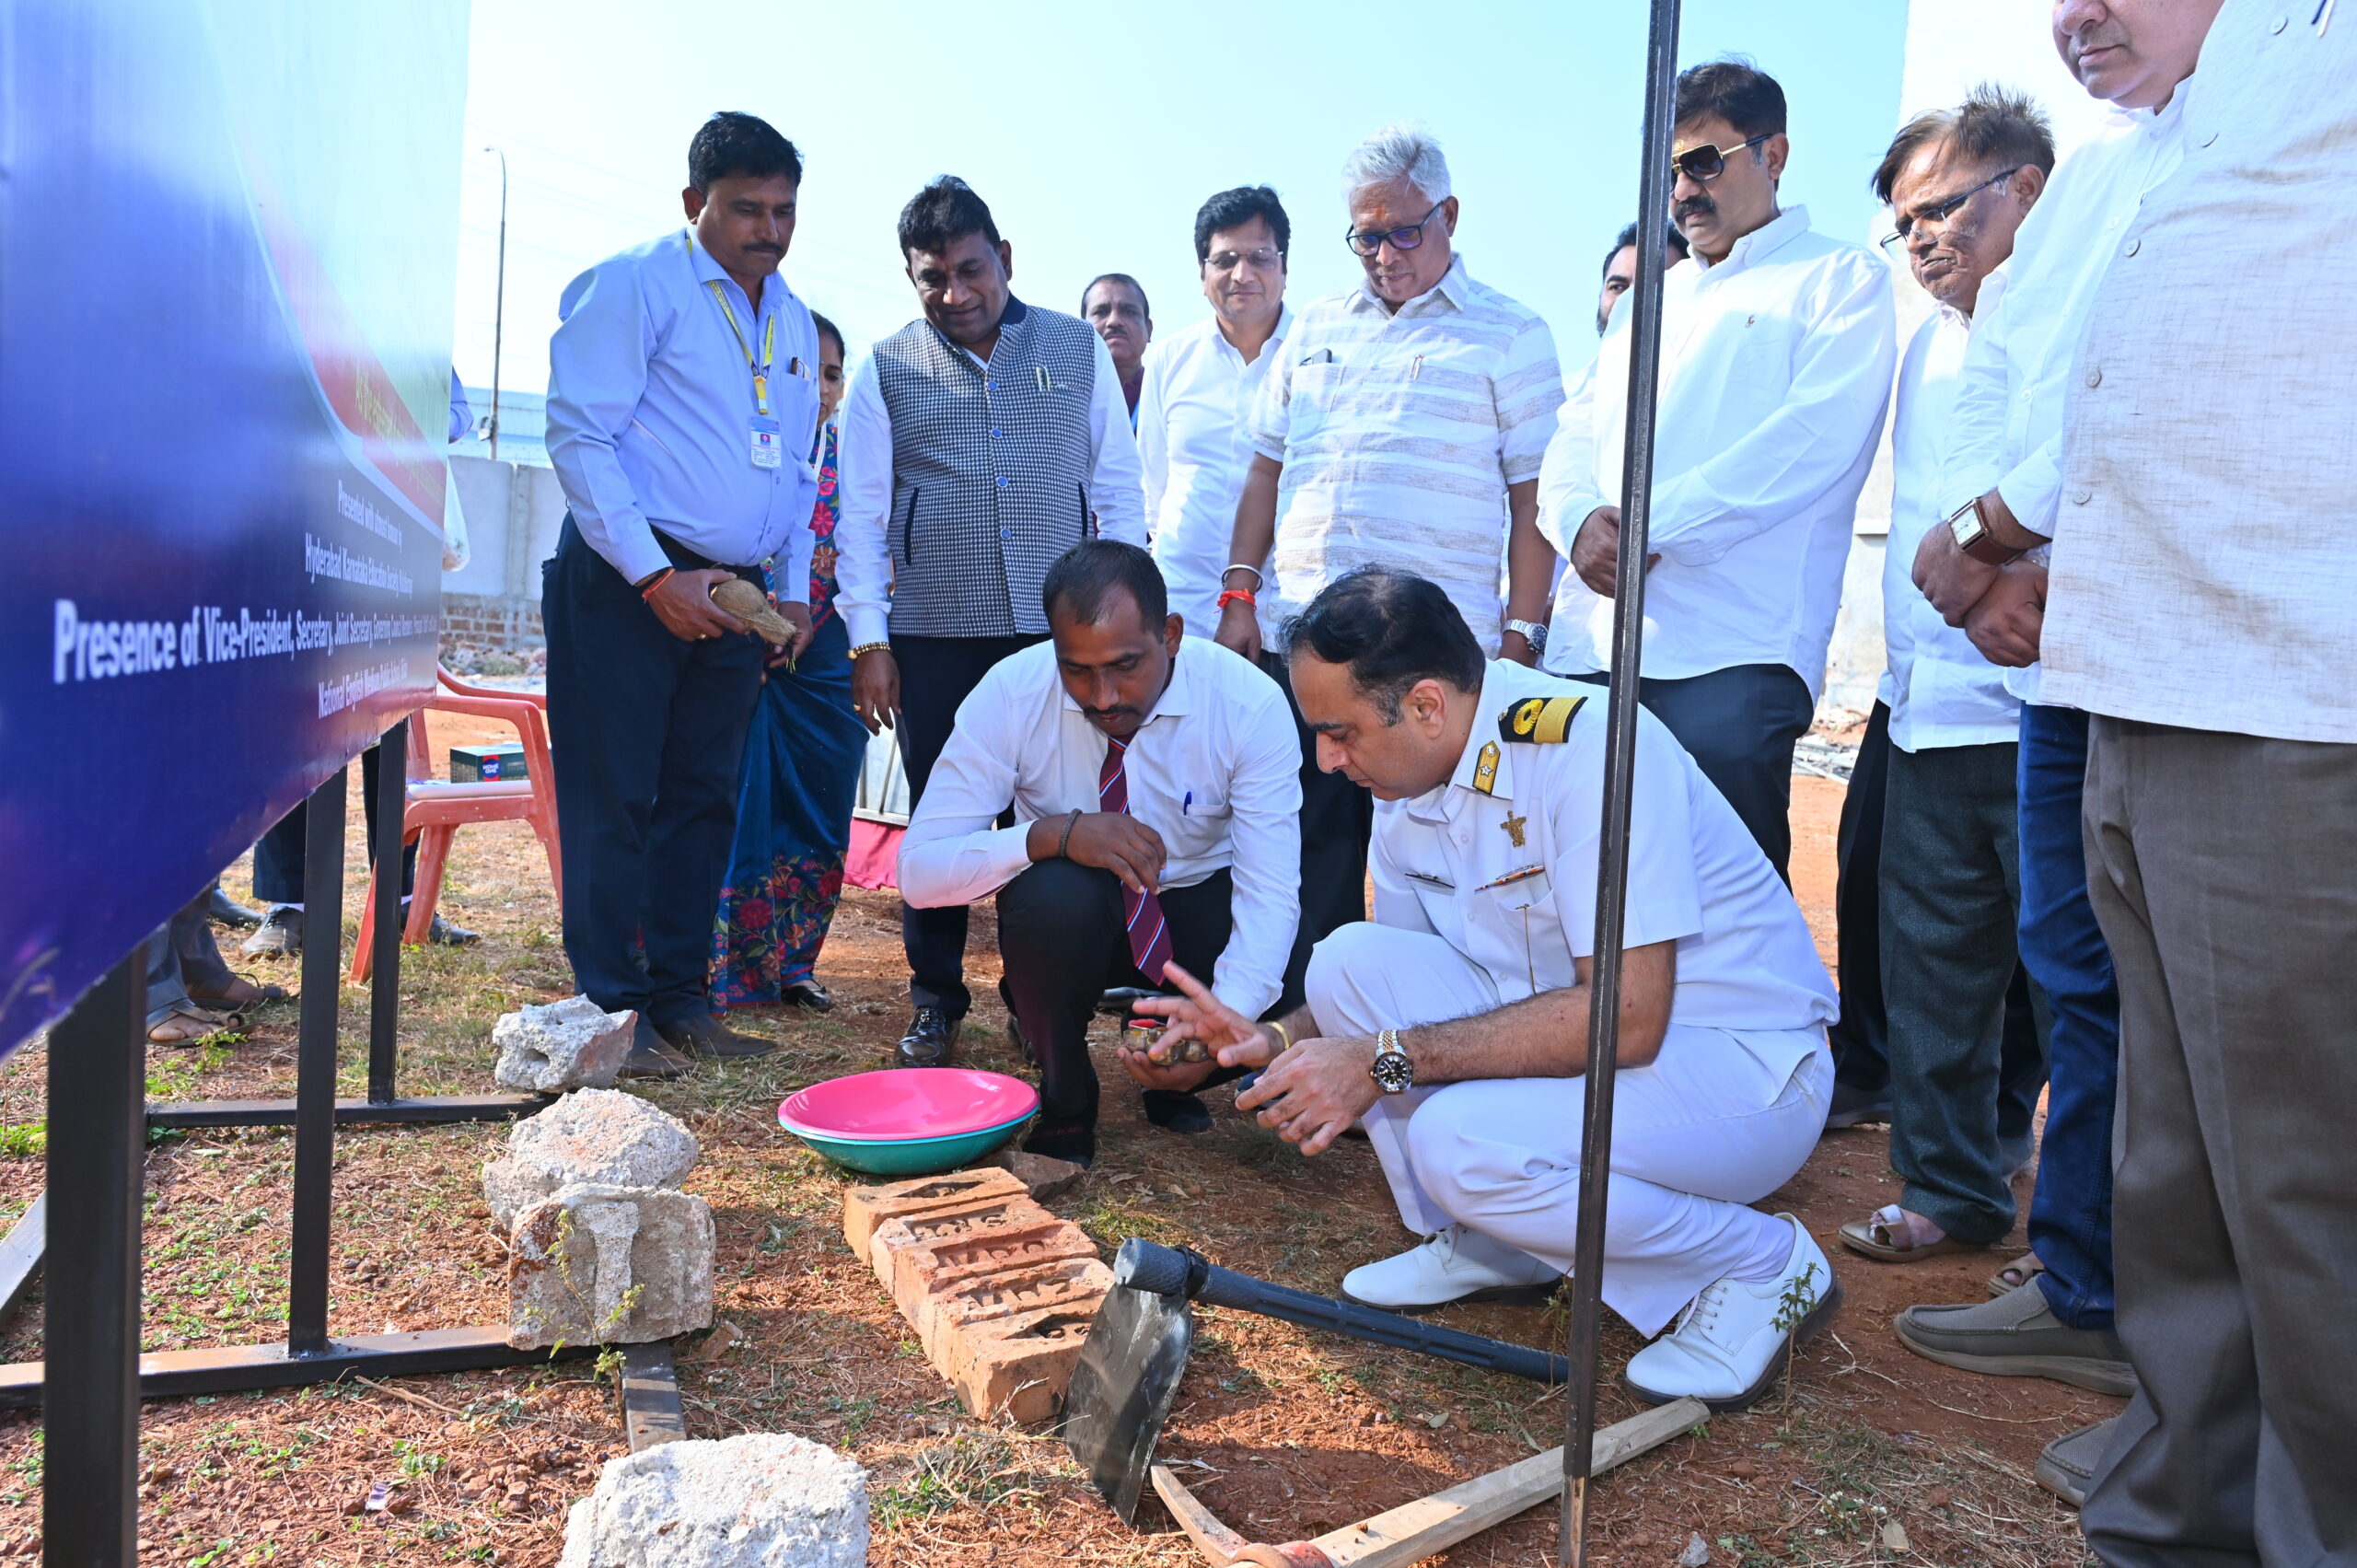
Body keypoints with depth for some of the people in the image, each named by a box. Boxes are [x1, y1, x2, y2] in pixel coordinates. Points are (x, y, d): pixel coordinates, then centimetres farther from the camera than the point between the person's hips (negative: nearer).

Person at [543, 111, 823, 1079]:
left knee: (702, 799, 9)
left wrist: (795, 592, 9)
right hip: (625, 581, -6)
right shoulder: (634, 285, -3)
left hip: (735, 594, 6)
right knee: (613, 800, -3)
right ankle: (613, 1009, 5)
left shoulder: (794, 323, 17)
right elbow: (578, 432, -11)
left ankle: (679, 999, 18)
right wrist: (653, 575, -16)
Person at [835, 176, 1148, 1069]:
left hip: (1059, 629, 0)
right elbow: (861, 512, 7)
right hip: (934, 635, 0)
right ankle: (935, 1003, 18)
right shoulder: (886, 370, 8)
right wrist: (868, 642, 0)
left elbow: (1119, 488, 12)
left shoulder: (1079, 350, 10)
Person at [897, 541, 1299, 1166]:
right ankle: (1064, 1100, -8)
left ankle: (1172, 1078, 8)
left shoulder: (1252, 705, -20)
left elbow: (1269, 894, -24)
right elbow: (918, 871, -23)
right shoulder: (1010, 694, -20)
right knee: (1054, 892, -36)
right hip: (1073, 911, -1)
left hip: (1201, 911, 1)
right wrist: (1055, 834, -39)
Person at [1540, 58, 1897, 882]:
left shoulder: (1841, 278, 7)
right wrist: (1579, 520, -4)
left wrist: (1654, 522, -14)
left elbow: (1814, 437, -9)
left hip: (1730, 651, -6)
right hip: (1588, 644, 6)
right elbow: (1576, 434, 19)